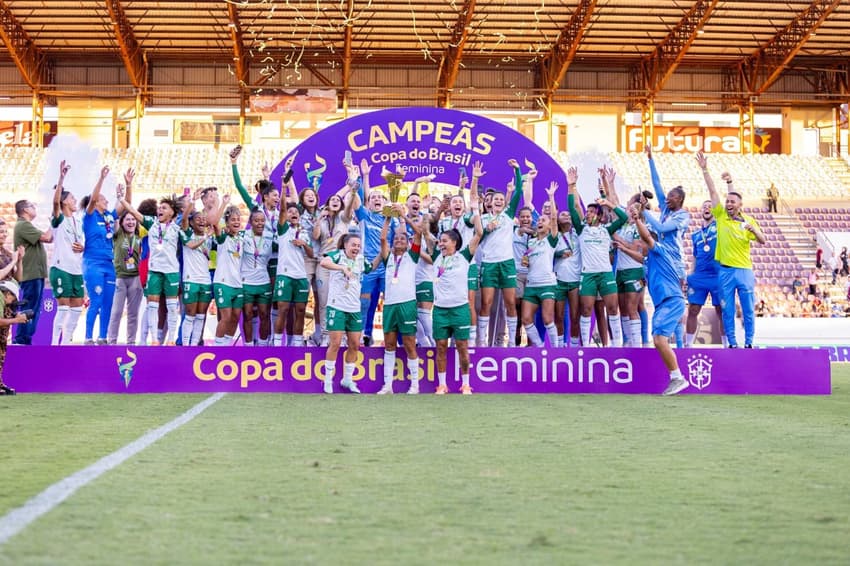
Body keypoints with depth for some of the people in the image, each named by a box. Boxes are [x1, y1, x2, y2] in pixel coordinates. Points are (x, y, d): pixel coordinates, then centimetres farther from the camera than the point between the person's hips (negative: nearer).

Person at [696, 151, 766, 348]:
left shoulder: (748, 220, 3)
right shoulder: (720, 216, 3)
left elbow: (763, 241, -2)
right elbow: (712, 191, -1)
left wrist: (754, 230, -22)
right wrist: (705, 169, -6)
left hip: (744, 270, 0)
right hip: (725, 271, 0)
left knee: (748, 310, 3)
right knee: (727, 311, 3)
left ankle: (749, 343, 12)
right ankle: (732, 343, 10)